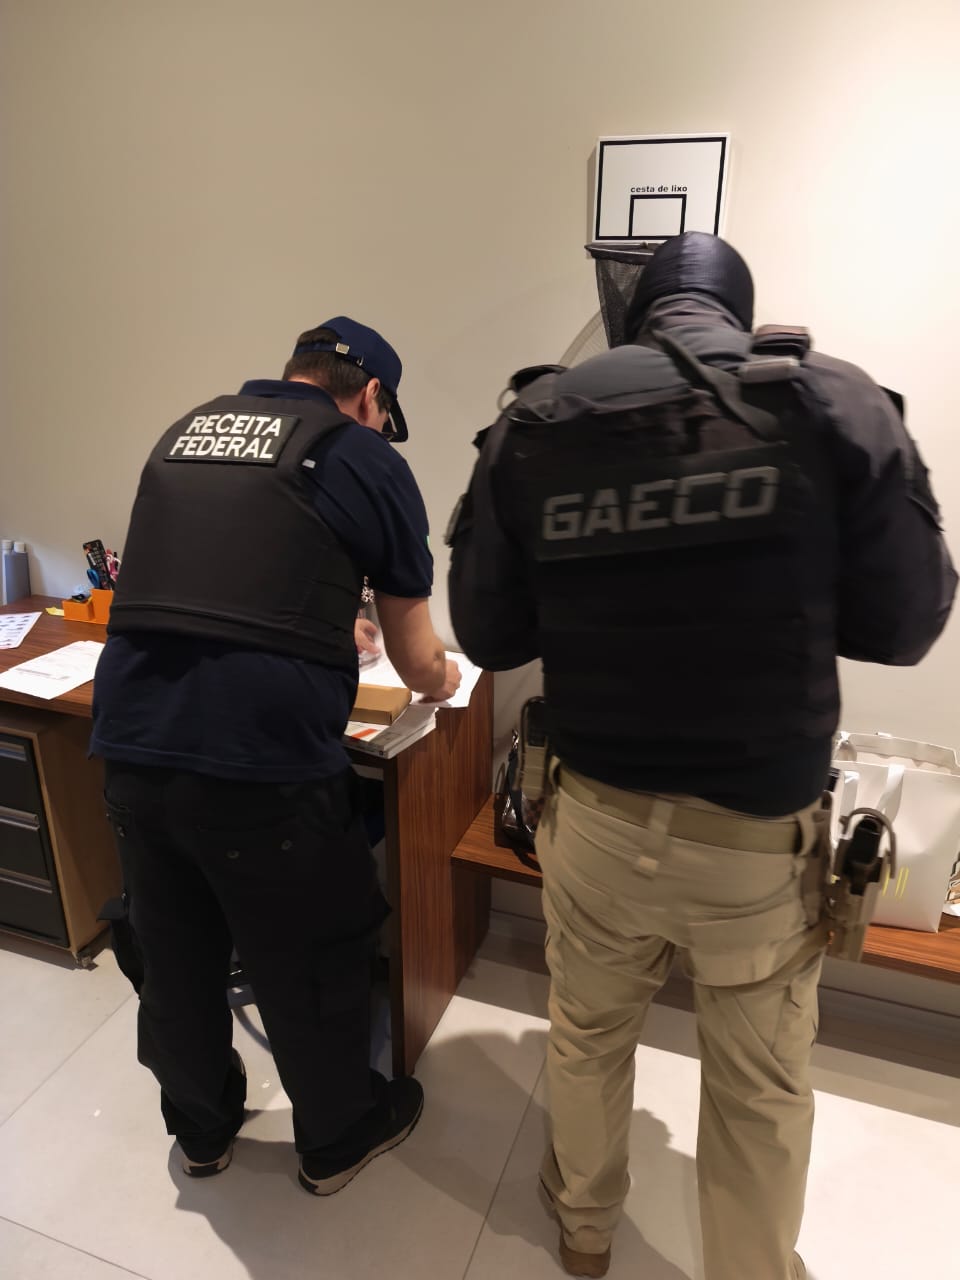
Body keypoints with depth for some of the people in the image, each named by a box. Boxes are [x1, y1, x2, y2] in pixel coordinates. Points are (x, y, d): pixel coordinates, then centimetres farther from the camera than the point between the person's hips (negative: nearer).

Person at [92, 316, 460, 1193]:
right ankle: (338, 1136, 42)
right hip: (263, 758, -6)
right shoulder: (366, 459, 1)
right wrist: (439, 679, 30)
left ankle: (201, 1129, 49)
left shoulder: (184, 433, 19)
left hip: (131, 742, 6)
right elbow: (417, 659, 7)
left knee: (172, 956, 24)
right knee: (312, 962, 17)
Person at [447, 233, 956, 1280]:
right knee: (760, 1089, 23)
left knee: (586, 1034, 28)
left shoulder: (533, 426, -4)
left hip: (597, 819, 2)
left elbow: (488, 636, 0)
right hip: (761, 838, -1)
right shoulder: (839, 403, -8)